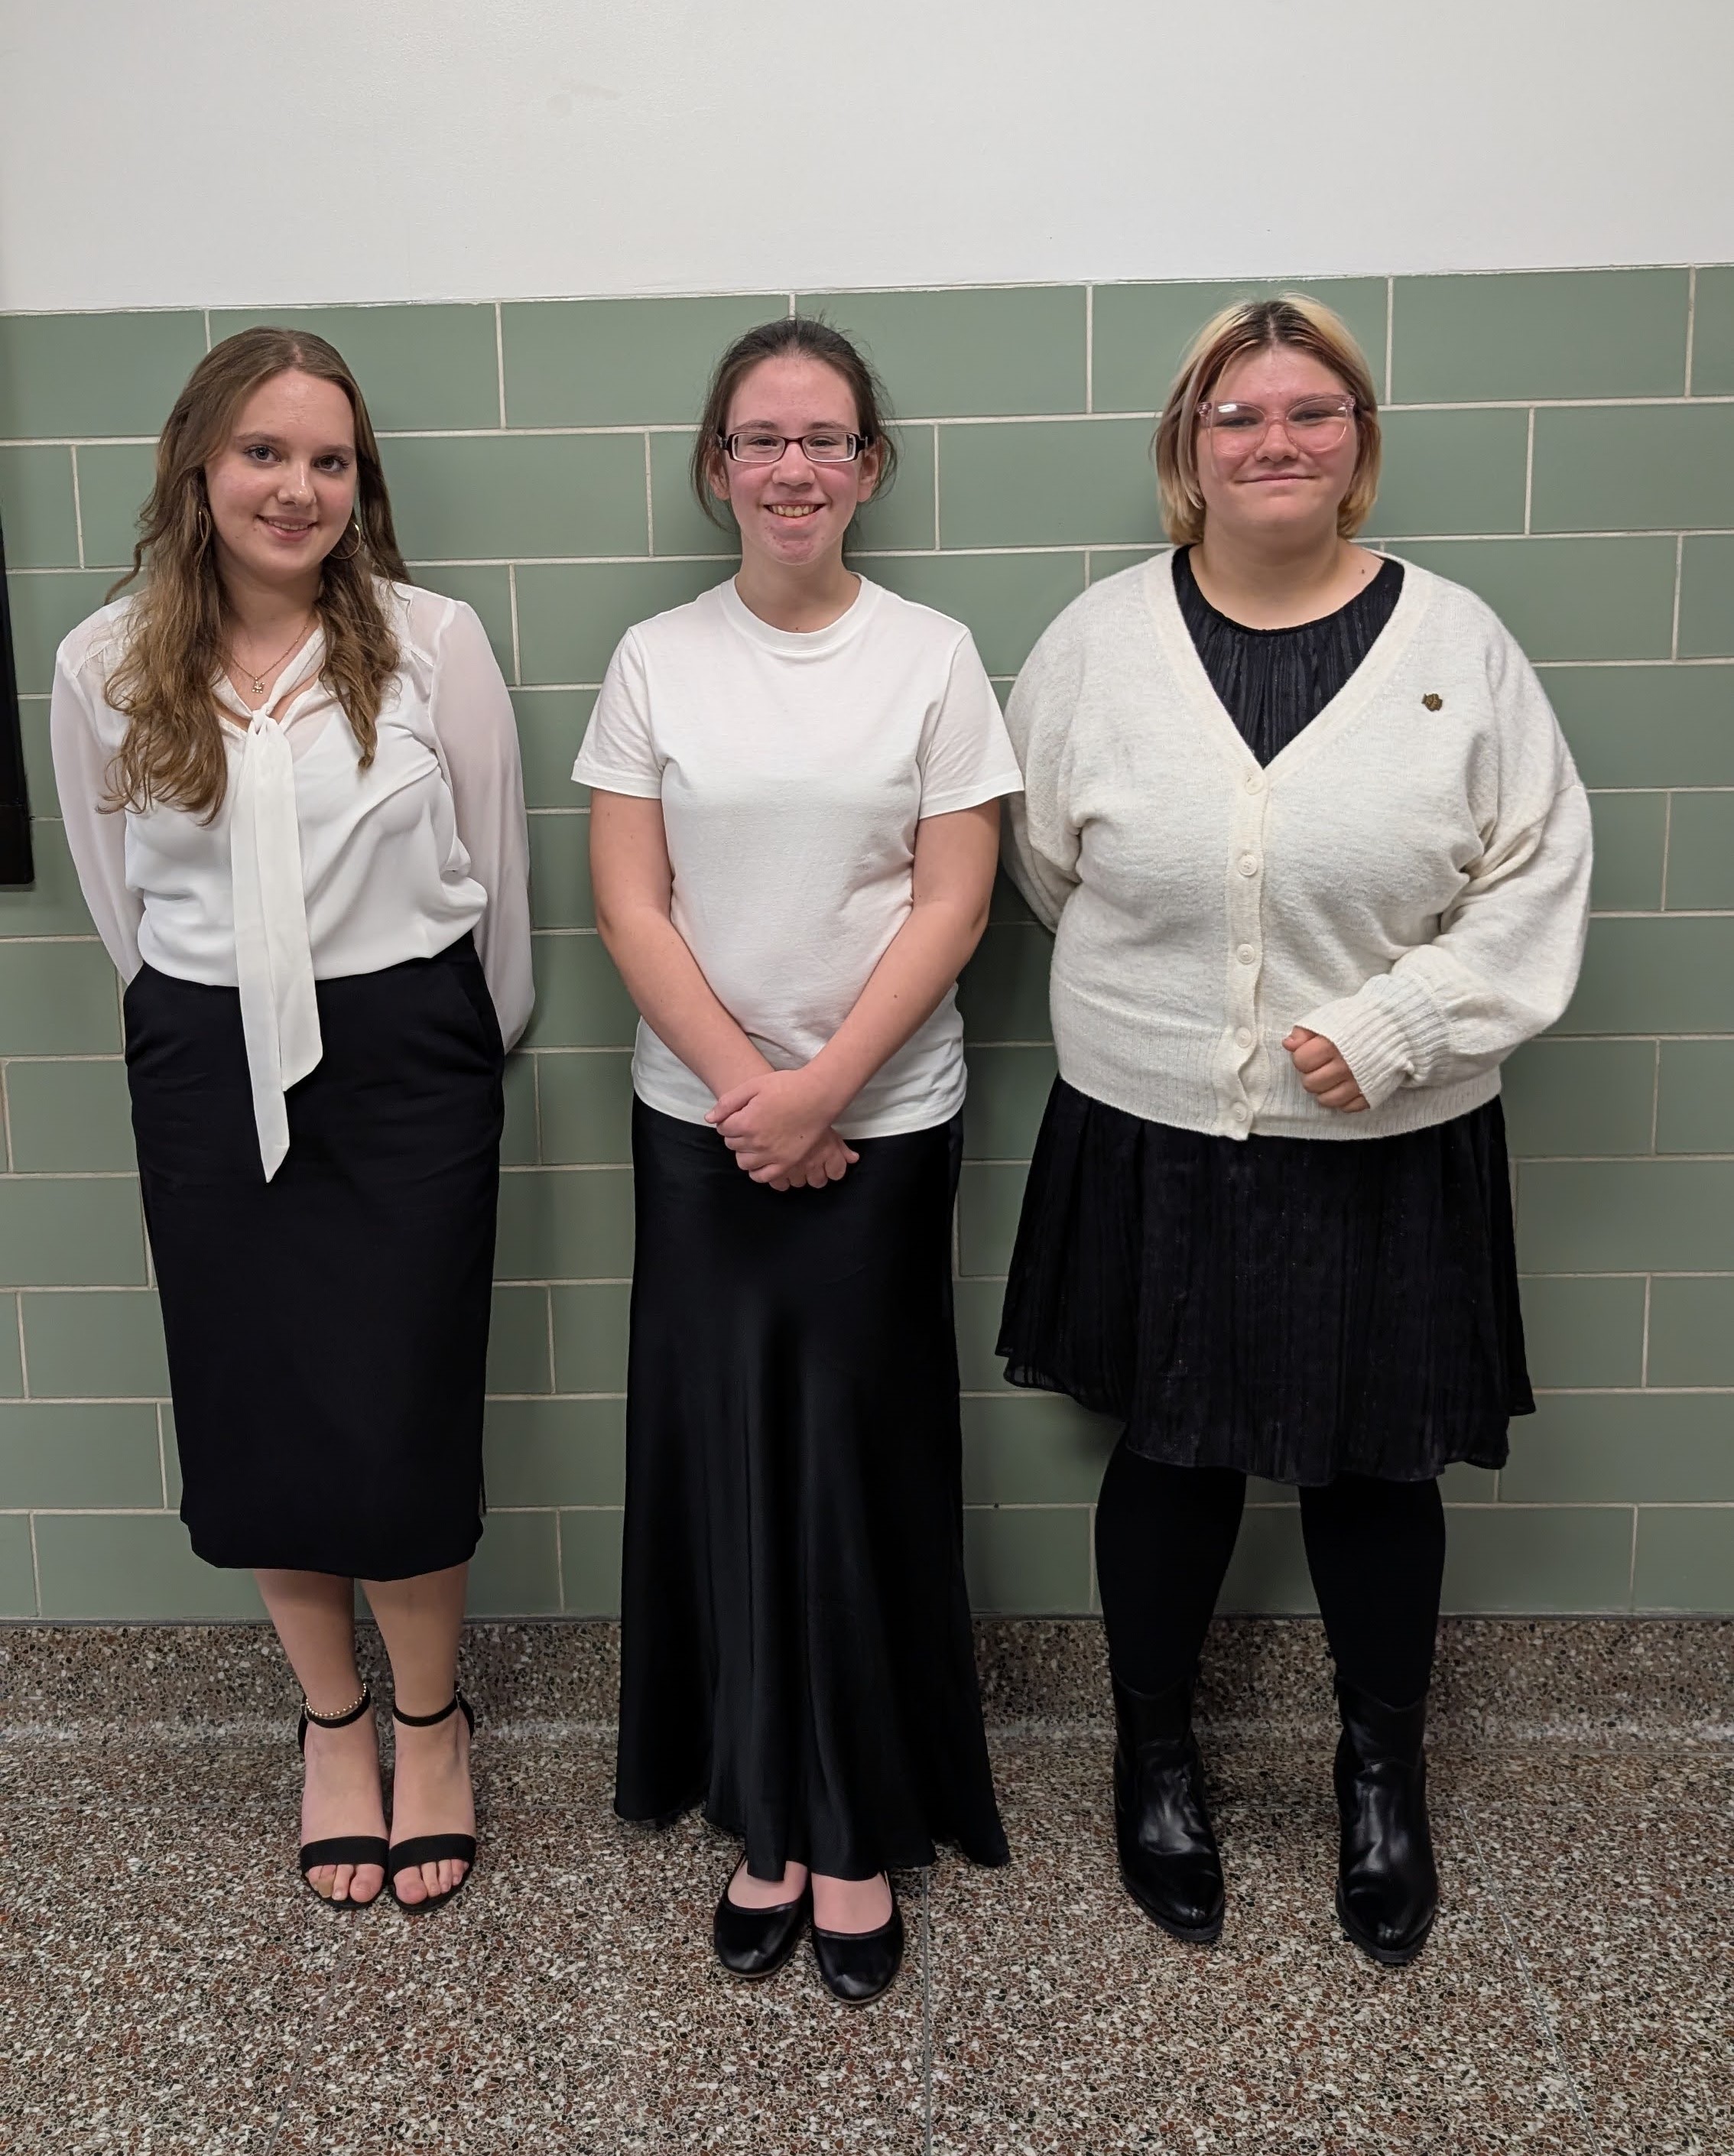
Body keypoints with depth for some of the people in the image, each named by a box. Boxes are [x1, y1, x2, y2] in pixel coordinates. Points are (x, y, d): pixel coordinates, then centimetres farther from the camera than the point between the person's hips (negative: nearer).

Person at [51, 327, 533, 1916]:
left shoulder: (432, 641, -6)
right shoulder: (104, 668, 1)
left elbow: (495, 873, 2)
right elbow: (119, 897, 11)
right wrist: (211, 1032, 14)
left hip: (406, 1065, -2)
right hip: (207, 1081, 3)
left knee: (397, 1426, -1)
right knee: (257, 1420, 9)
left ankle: (432, 1723, 26)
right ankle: (334, 1724, 33)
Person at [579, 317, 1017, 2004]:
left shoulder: (931, 656, 0)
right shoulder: (654, 660, 3)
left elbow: (953, 901, -5)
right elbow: (629, 904, -1)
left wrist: (820, 1087, -13)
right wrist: (743, 1084, -10)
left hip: (883, 1119, -1)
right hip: (697, 1119, 2)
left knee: (856, 1463, 3)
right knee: (723, 1455, 5)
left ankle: (858, 1831, 17)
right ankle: (764, 1816, 19)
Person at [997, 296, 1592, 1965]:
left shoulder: (1454, 643, -4)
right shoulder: (1099, 642, -2)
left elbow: (1536, 877, -3)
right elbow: (1049, 866, 8)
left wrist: (1392, 1028, -13)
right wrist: (1162, 1000, 8)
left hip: (1388, 1150, 0)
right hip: (1157, 1139, 1)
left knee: (1375, 1466, 12)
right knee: (1169, 1453, 13)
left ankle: (1383, 1777, 38)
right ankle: (1155, 1755, 37)